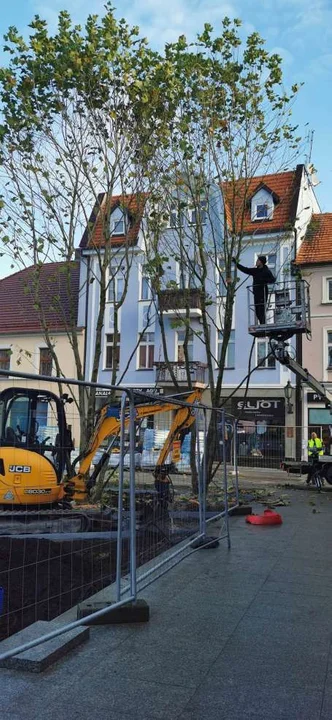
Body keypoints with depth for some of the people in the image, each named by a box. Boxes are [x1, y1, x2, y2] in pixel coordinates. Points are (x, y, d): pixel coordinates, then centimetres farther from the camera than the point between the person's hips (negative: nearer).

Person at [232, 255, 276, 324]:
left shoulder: (266, 271, -3)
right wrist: (236, 262, 18)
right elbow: (244, 269, 19)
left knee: (261, 310, -13)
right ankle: (262, 326, 12)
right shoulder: (255, 270, 16)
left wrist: (263, 280, -24)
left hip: (263, 293, -7)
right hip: (256, 293, 7)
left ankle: (263, 325, -14)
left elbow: (273, 279, -13)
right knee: (257, 311, 6)